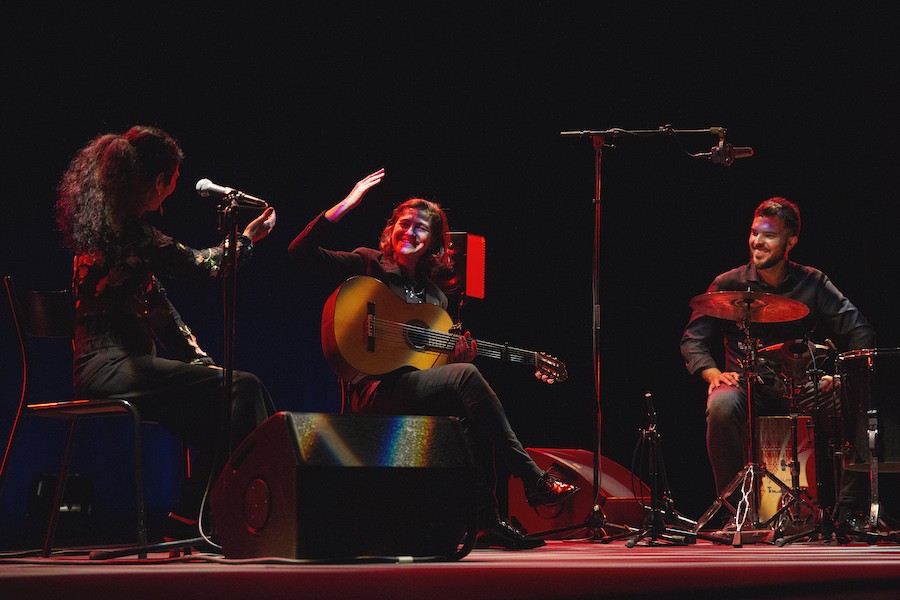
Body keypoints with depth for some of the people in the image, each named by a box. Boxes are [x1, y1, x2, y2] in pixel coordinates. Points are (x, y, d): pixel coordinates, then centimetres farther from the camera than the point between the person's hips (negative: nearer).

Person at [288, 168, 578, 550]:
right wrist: (345, 206, -13)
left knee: (474, 417, -23)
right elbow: (301, 252, -8)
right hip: (376, 390, -6)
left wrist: (456, 358, -3)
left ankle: (487, 523, -19)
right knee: (468, 377, -27)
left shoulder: (434, 297, 20)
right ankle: (534, 481, -29)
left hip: (420, 388, 6)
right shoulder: (368, 266, 5)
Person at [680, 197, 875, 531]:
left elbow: (859, 332, 1)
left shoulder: (812, 284, 4)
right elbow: (692, 340, 2)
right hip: (746, 383, -1)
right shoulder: (728, 285, 3)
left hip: (801, 384, 1)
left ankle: (848, 512, -15)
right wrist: (714, 373, -18)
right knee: (721, 406, -36)